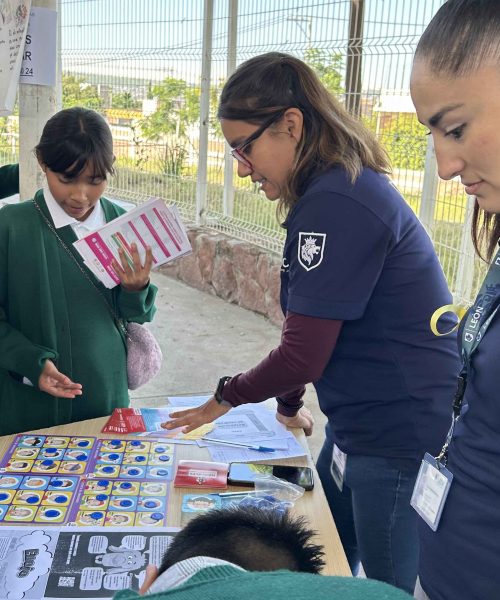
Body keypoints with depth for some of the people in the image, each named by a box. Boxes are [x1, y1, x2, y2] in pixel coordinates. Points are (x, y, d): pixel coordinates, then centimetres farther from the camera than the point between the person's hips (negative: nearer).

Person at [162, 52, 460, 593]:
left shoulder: (335, 203, -23)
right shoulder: (343, 189, 9)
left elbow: (303, 353, -22)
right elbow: (312, 335, 16)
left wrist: (227, 396, -5)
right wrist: (288, 400, 23)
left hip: (400, 441, -10)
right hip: (360, 426, 10)